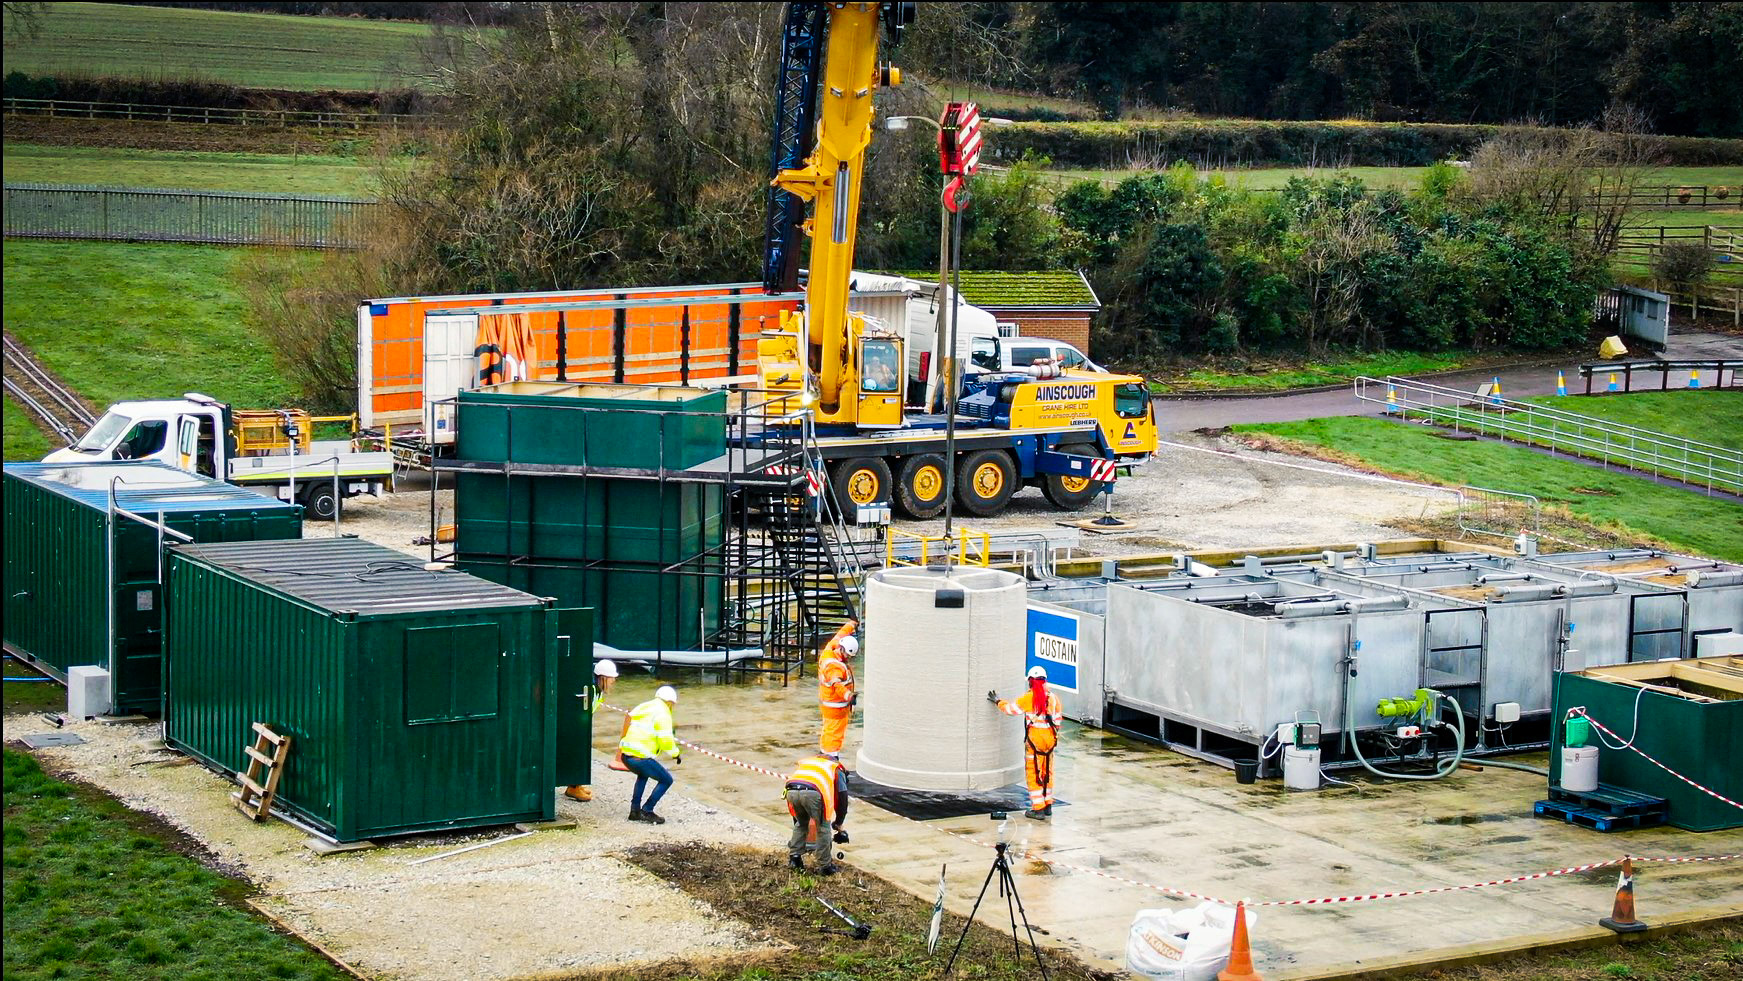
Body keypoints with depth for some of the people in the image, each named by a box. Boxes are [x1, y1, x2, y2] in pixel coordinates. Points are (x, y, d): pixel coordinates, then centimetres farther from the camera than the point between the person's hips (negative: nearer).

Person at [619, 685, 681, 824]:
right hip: (640, 757, -8)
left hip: (625, 755, 8)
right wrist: (676, 754, 5)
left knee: (643, 774, 35)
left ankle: (635, 810, 30)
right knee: (666, 780, 6)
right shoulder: (662, 713, -6)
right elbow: (666, 740, -12)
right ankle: (647, 811, 3)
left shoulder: (642, 708, 18)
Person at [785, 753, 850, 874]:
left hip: (792, 791, 4)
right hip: (812, 793, -4)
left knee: (801, 823, 30)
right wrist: (839, 824, 35)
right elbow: (842, 798, 25)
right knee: (823, 828, 14)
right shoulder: (837, 769, 30)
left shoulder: (806, 762, 43)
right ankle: (825, 866, 17)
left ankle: (794, 858, 28)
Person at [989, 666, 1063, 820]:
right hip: (1050, 738, 5)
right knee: (1047, 772, 17)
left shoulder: (1028, 698, -10)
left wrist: (998, 701, 18)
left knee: (1033, 773, 1)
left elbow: (1011, 709, 0)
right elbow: (1057, 720, 12)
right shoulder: (1053, 698, 5)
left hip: (1034, 738, -5)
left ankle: (1038, 809, -1)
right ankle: (1048, 805, 24)